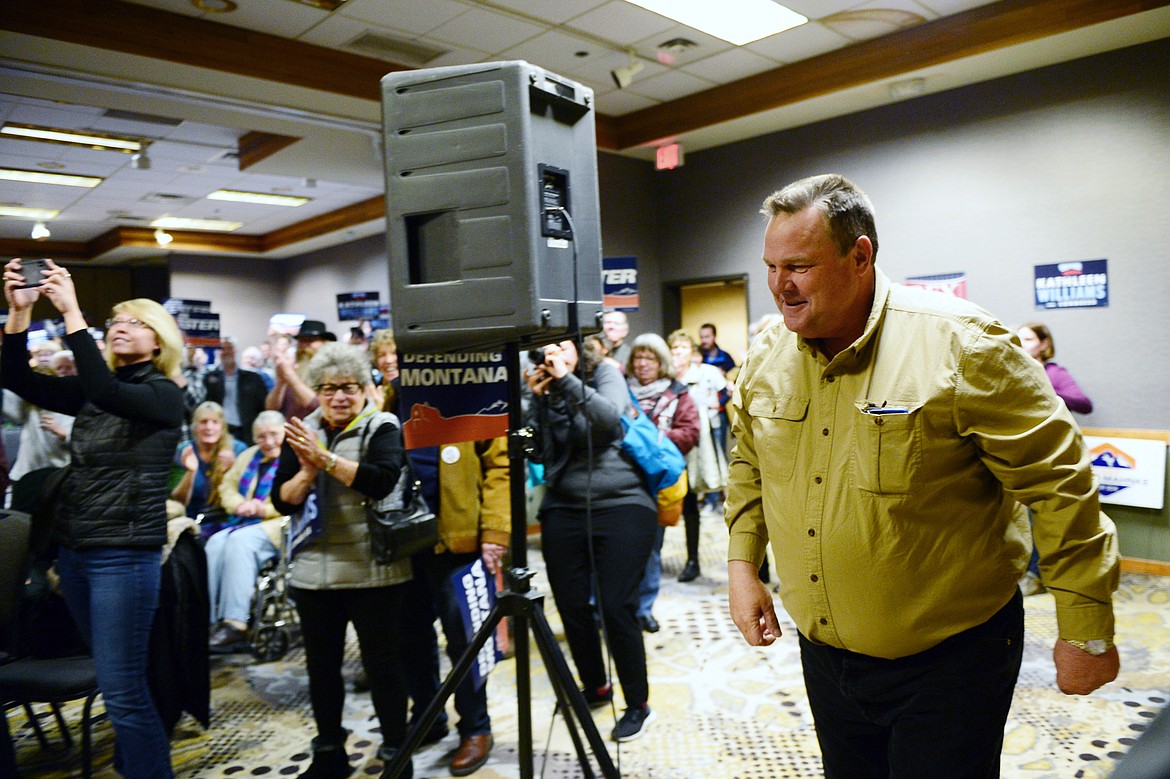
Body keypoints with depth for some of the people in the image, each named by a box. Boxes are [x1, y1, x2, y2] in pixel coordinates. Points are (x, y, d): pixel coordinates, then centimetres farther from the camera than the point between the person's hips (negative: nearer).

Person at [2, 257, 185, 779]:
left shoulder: (164, 395, -7)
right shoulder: (91, 390, 12)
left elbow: (106, 392, -25)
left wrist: (71, 312, -25)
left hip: (125, 553, -7)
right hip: (74, 547, 7)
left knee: (121, 688, -7)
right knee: (117, 677, 18)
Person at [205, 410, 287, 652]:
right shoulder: (249, 456, 22)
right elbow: (227, 487, 21)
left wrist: (262, 508, -18)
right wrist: (241, 505, 0)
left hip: (280, 526, -7)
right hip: (245, 523, 7)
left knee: (240, 541, -31)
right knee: (216, 542, -21)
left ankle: (235, 623, -32)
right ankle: (213, 620, -23)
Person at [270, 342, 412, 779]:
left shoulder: (382, 427, -4)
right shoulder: (301, 433, 8)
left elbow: (381, 481, -22)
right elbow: (283, 501, 2)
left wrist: (326, 458, -27)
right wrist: (307, 471, -16)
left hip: (372, 572, -4)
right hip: (313, 572, 5)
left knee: (381, 664, 4)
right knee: (321, 666, 15)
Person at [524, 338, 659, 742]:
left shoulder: (605, 375, 1)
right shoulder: (543, 390, 7)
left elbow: (609, 417, -20)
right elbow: (533, 449, -4)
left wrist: (567, 379, -21)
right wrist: (536, 398, -11)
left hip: (621, 505, -4)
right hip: (563, 509, 4)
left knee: (616, 607, -6)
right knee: (571, 606, 8)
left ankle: (638, 703, 15)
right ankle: (595, 687, 33)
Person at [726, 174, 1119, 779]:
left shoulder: (959, 345, -19)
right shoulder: (765, 359, -1)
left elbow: (1058, 485, -14)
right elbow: (748, 470, 14)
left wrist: (1086, 631, -9)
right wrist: (742, 563, 7)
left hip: (950, 657, -5)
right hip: (824, 654, 6)